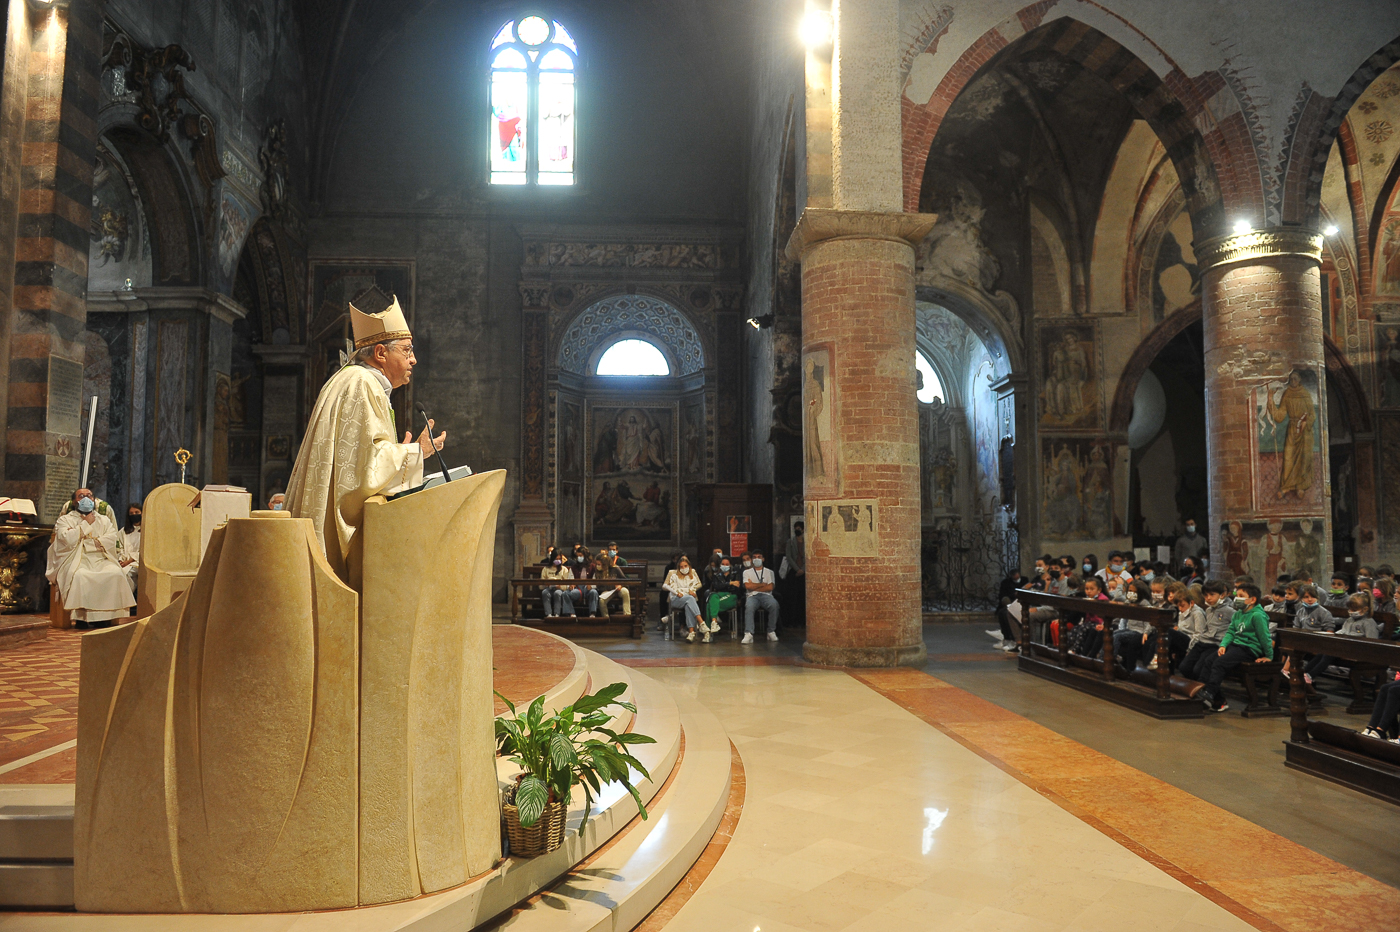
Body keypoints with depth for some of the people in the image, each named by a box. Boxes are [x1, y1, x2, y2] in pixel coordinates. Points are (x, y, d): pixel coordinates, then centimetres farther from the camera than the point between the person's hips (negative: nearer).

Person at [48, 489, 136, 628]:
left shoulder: (104, 520, 22)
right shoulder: (65, 520, 15)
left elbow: (112, 539, 6)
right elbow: (67, 539, -6)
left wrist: (93, 543, -6)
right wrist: (86, 524, 0)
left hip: (101, 560, 2)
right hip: (76, 560, -2)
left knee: (116, 573, -31)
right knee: (80, 576, -37)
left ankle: (106, 615, -26)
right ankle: (81, 616, -28)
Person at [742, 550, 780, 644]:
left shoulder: (769, 572, 20)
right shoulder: (747, 572, 20)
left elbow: (770, 588, 4)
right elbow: (748, 586, 2)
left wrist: (754, 586, 2)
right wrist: (763, 584, 6)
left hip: (766, 595, 1)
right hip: (753, 596, -1)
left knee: (774, 604, -35)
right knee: (749, 606, -37)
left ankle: (771, 632, -22)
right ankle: (748, 634, -45)